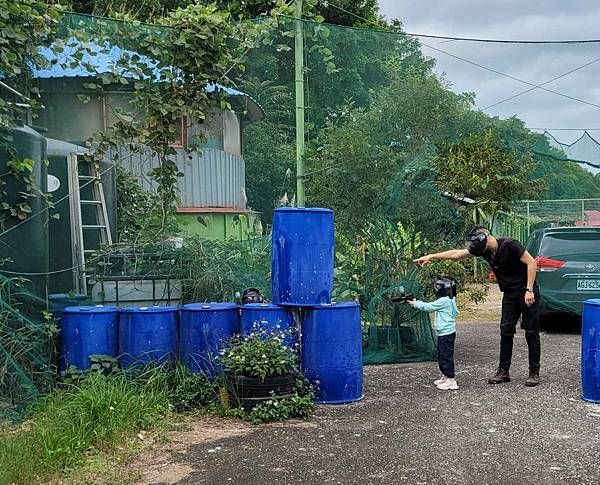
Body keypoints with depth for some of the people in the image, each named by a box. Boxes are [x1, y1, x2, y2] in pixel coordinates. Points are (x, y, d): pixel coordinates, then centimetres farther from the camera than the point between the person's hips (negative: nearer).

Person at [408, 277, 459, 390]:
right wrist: (417, 303, 15)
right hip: (444, 333, 10)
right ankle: (445, 376, 28)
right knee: (442, 356, 18)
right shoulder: (449, 300, 12)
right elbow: (431, 307, 19)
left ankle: (451, 380, -4)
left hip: (446, 333, -10)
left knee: (446, 356, -7)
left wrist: (416, 304, 1)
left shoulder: (444, 301, -18)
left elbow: (428, 307, -11)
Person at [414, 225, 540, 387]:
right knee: (506, 331, 1)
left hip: (527, 293, -7)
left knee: (531, 333, -2)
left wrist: (529, 290, -23)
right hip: (510, 295, 7)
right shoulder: (484, 250, 1)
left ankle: (534, 372, 4)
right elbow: (456, 254, 6)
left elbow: (531, 263, -20)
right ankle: (503, 371, 6)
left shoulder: (509, 245, -20)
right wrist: (430, 257, 5)